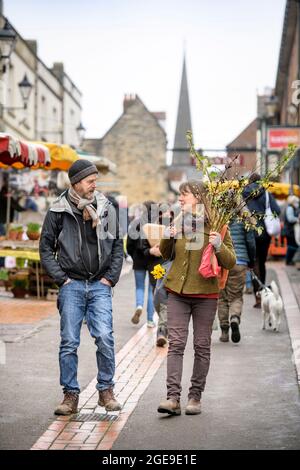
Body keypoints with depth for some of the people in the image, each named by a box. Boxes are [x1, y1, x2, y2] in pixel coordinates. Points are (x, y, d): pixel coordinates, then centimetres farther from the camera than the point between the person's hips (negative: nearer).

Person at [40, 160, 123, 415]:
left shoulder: (106, 208, 5)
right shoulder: (59, 211, 0)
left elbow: (117, 246, 12)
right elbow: (46, 248, 5)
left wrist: (111, 277, 3)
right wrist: (61, 278, -3)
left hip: (100, 285, 1)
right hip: (72, 285, -1)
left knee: (105, 337, -9)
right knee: (69, 342, 1)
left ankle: (106, 390, 6)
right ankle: (70, 395, 11)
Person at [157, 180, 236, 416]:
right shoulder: (178, 222, 7)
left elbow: (230, 262, -4)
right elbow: (166, 254, 18)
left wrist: (219, 247, -23)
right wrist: (168, 238, -2)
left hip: (206, 294, -3)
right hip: (178, 292, 3)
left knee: (202, 346, 5)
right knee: (176, 344, -5)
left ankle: (195, 396, 14)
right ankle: (173, 397, -8)